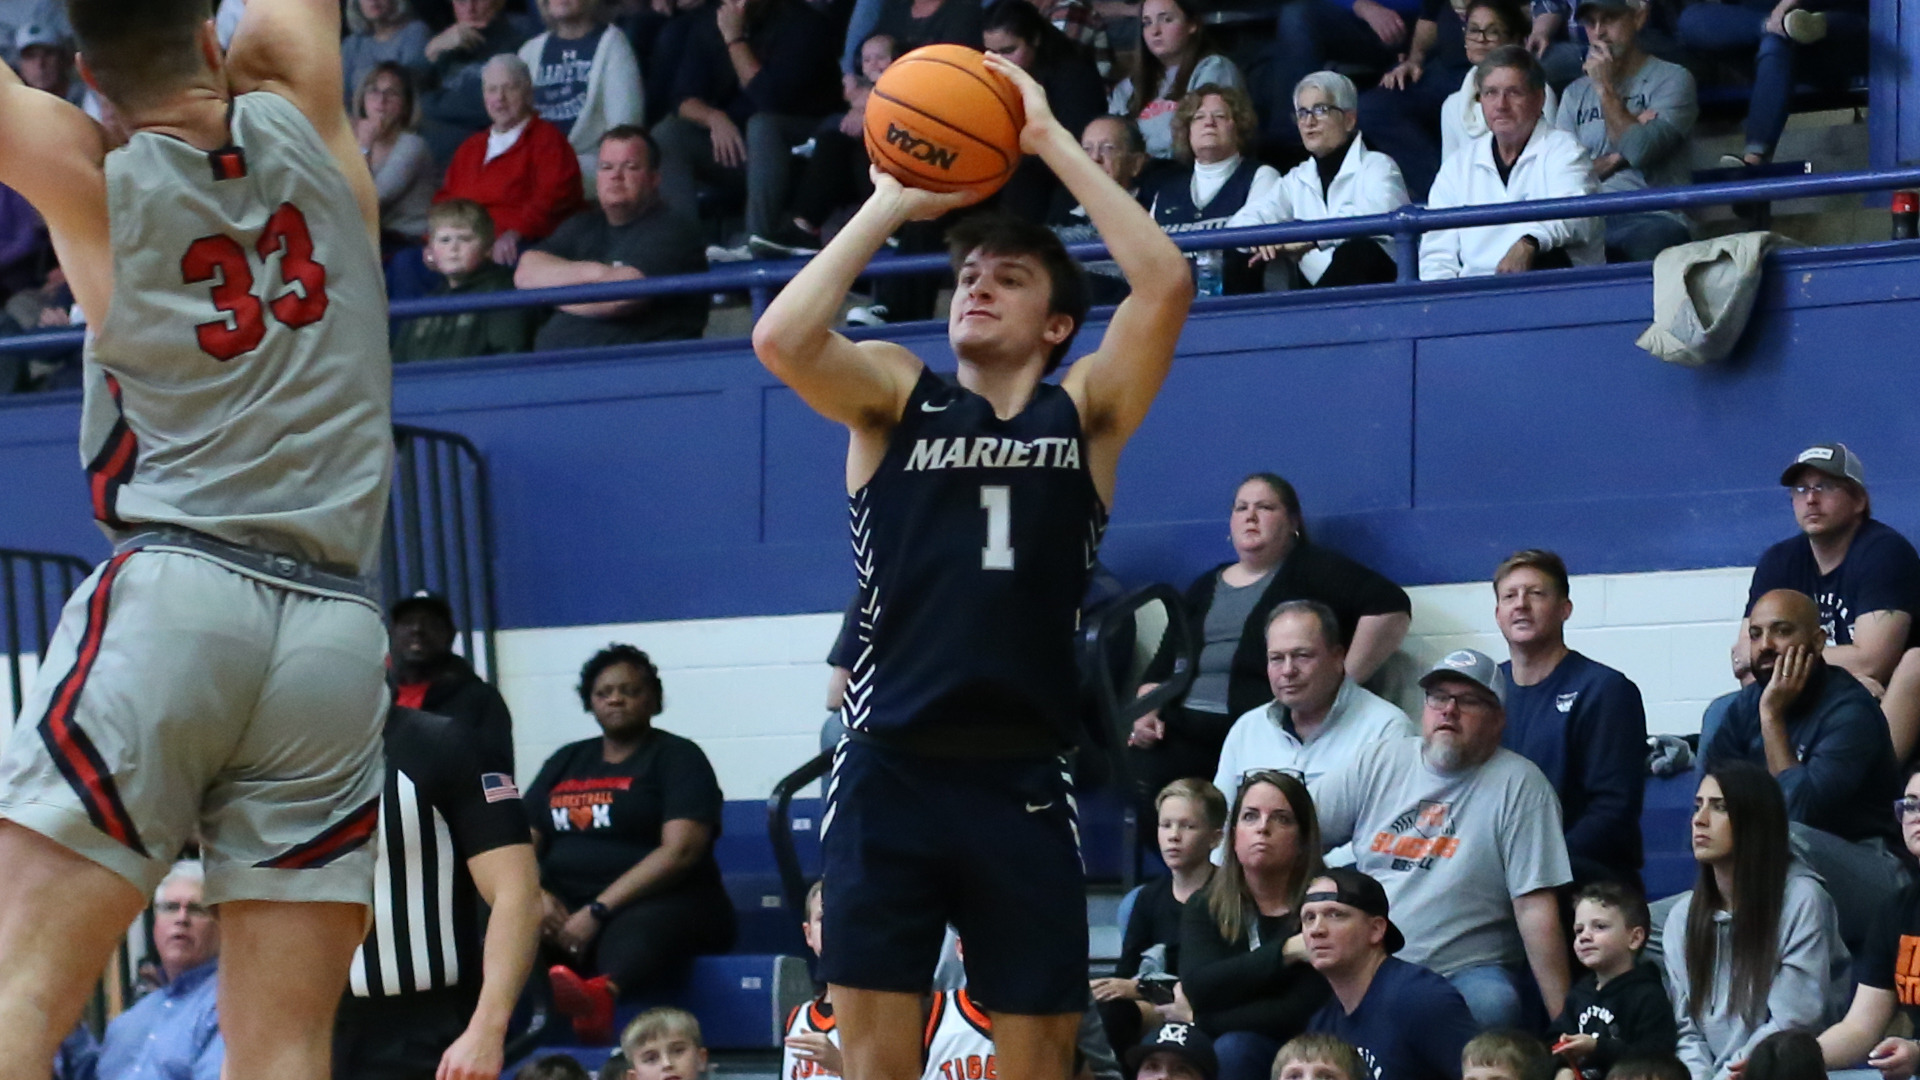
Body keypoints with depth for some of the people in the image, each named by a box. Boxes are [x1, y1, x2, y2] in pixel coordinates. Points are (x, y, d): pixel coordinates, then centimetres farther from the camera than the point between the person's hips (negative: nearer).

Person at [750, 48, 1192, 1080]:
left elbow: (1165, 283, -7)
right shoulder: (894, 395, 9)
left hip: (1020, 776, 0)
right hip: (891, 769, 0)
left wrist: (1050, 141, -4)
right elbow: (781, 338, -11)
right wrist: (891, 203, -3)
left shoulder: (1084, 411, 9)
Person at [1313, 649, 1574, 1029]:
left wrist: (1562, 1019, -14)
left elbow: (1535, 910, -9)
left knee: (1492, 1004, -36)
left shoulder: (1519, 784, -2)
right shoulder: (1380, 763, 12)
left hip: (1469, 970, -4)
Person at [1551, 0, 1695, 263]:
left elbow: (1640, 151, -9)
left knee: (1650, 238, -41)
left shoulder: (1672, 79, 8)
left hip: (1653, 218, -3)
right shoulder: (1576, 93, 21)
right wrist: (1616, 159, -2)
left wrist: (1605, 88, 0)